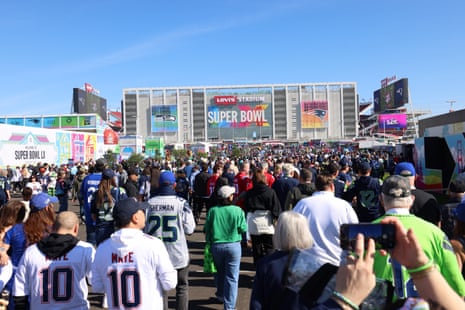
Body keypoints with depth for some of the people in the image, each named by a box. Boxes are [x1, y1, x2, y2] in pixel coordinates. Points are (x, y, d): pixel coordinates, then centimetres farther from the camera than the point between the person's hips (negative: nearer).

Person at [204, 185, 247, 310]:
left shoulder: (212, 211, -8)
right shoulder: (238, 211, -12)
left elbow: (206, 229, -3)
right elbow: (243, 229, -6)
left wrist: (209, 240, 15)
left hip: (216, 245, 2)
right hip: (233, 245, -2)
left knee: (219, 272, 24)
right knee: (232, 276, 5)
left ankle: (221, 295, 44)